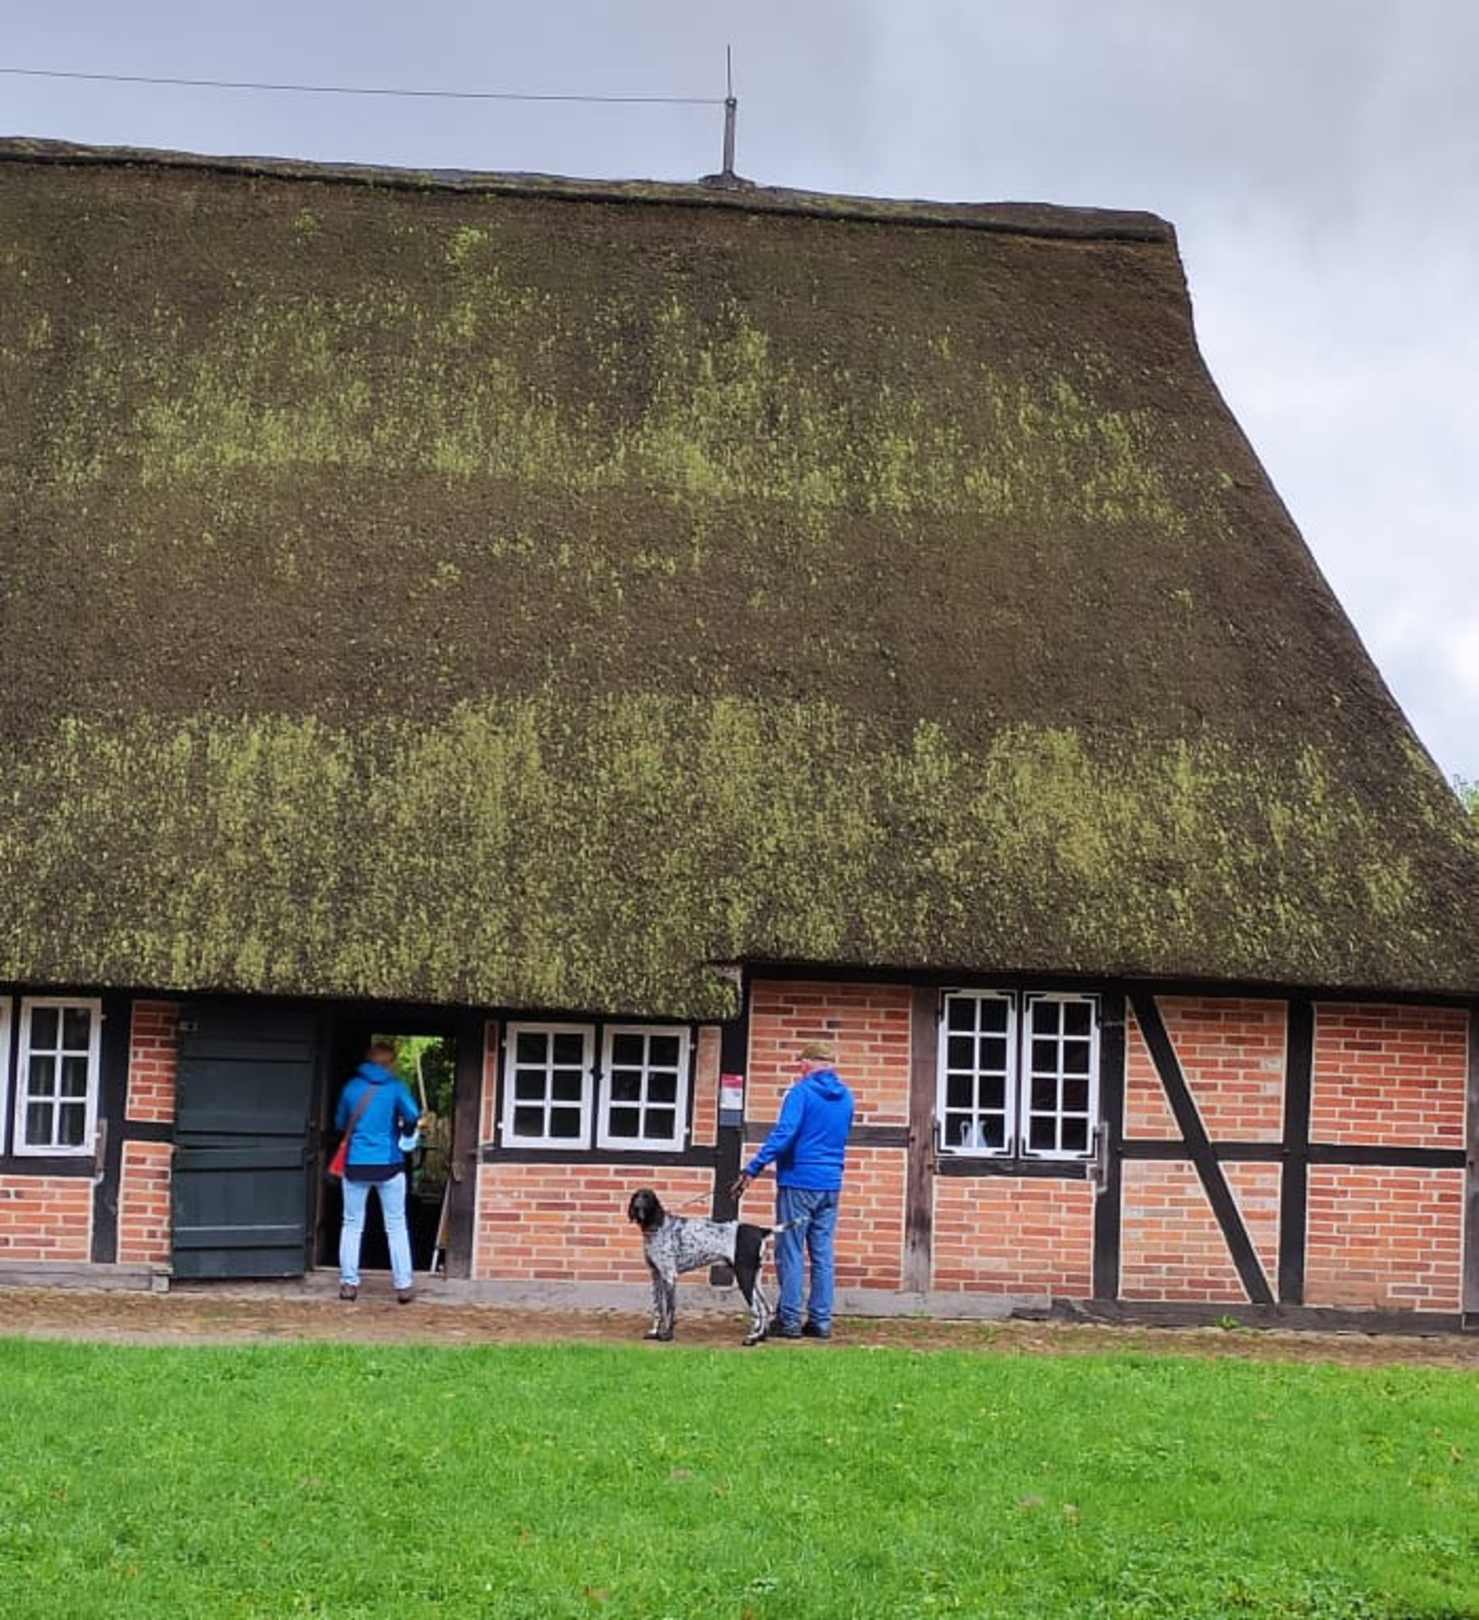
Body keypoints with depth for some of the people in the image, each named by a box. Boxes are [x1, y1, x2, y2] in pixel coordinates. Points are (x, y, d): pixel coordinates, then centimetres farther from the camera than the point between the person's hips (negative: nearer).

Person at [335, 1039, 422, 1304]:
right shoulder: (395, 1087, -4)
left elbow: (339, 1123, 13)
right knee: (396, 1226, 6)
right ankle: (403, 1285, 3)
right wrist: (405, 1131, 6)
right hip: (389, 1164, -1)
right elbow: (413, 1116, -15)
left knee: (352, 1225, 10)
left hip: (356, 1165, 1)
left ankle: (349, 1283, 6)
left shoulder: (351, 1086, 3)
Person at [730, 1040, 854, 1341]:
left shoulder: (802, 1092, -10)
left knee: (791, 1253, -1)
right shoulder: (845, 1097, 10)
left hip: (799, 1182, -6)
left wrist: (752, 1170, -21)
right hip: (831, 1185, 6)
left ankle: (790, 1321, -1)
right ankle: (821, 1322, 9)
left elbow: (783, 1133, -20)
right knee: (823, 1255, 8)